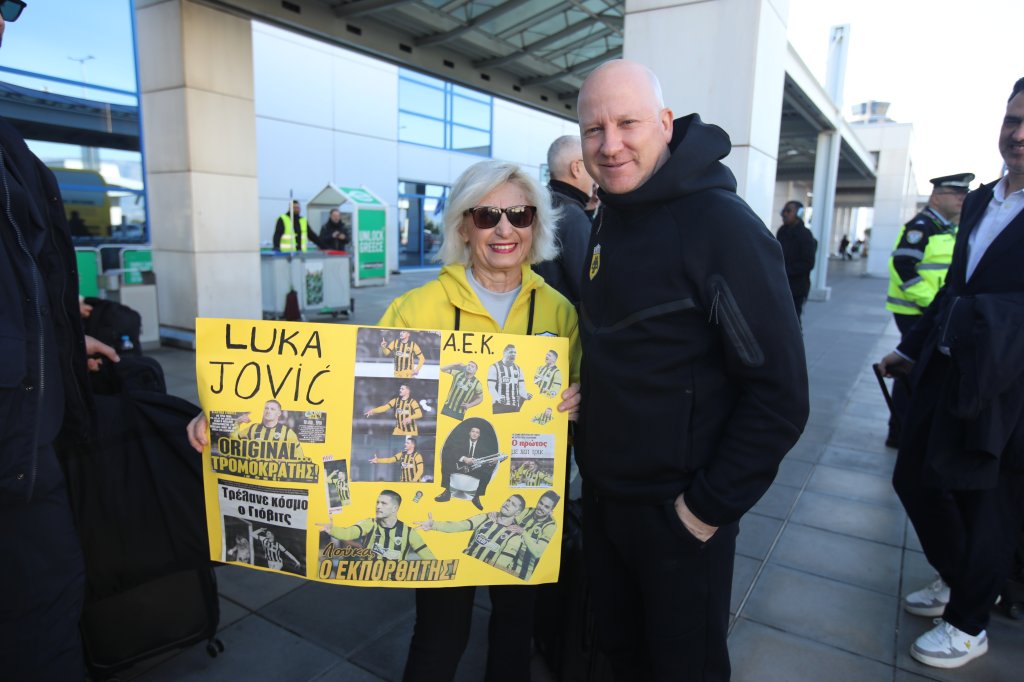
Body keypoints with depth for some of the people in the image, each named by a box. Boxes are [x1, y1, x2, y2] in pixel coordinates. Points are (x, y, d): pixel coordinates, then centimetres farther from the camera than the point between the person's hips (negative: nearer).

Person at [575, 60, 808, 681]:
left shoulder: (723, 226, -19)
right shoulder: (609, 220, 5)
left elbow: (780, 394, -20)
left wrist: (710, 506, -17)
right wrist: (589, 457, 7)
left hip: (678, 513, -6)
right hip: (602, 495, 7)